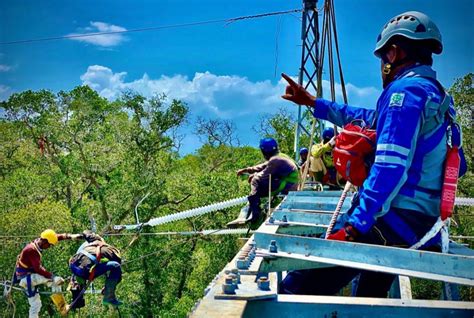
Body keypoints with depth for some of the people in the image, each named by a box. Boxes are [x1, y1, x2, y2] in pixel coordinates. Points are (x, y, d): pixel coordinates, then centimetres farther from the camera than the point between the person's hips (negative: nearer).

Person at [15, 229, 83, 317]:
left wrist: (70, 236, -4)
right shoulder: (32, 250, -27)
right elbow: (38, 269, -32)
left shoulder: (37, 242, 0)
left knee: (35, 304, 11)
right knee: (56, 280, -23)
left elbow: (57, 237, 4)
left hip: (30, 278, 10)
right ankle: (63, 307, -18)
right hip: (26, 277, -10)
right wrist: (53, 277, -33)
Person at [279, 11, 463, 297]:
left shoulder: (406, 89, -11)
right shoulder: (436, 95, 21)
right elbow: (370, 119, 32)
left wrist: (354, 227, -28)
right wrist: (312, 102, 34)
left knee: (295, 290, -18)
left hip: (394, 221, -10)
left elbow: (391, 166, -23)